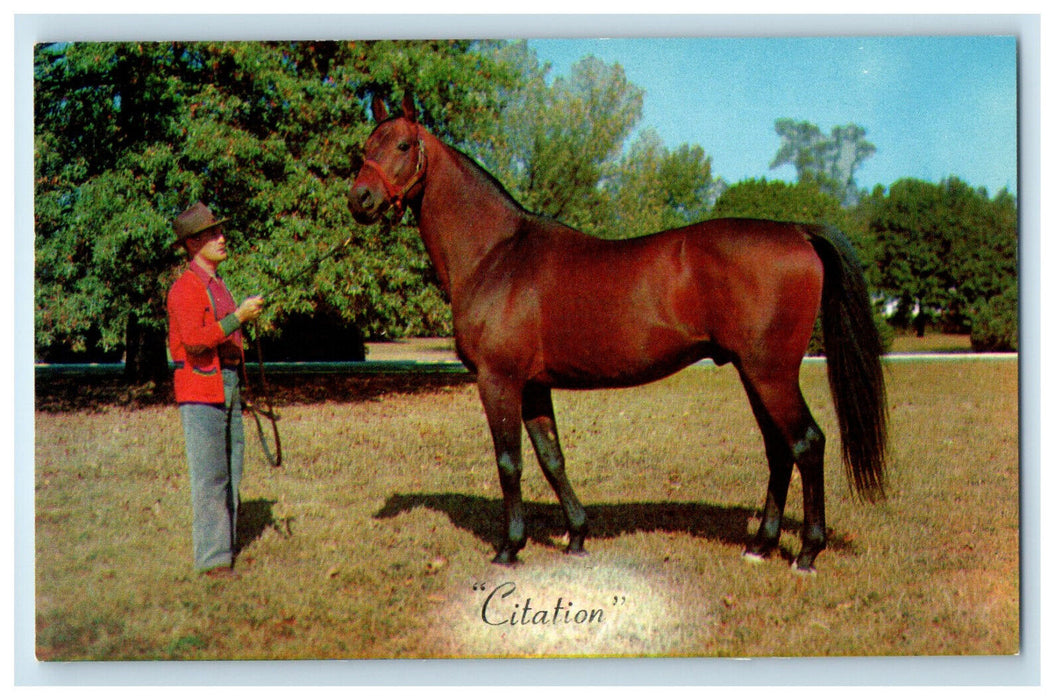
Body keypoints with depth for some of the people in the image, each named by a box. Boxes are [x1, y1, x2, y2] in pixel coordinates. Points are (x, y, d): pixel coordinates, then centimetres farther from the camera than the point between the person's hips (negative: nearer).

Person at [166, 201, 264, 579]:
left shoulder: (218, 285, 19)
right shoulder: (185, 288, -9)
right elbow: (194, 339, -22)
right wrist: (238, 317, -24)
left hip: (229, 386, 9)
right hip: (200, 391, -9)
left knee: (231, 472, 11)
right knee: (210, 476, -7)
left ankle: (225, 548, 19)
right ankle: (212, 559, -3)